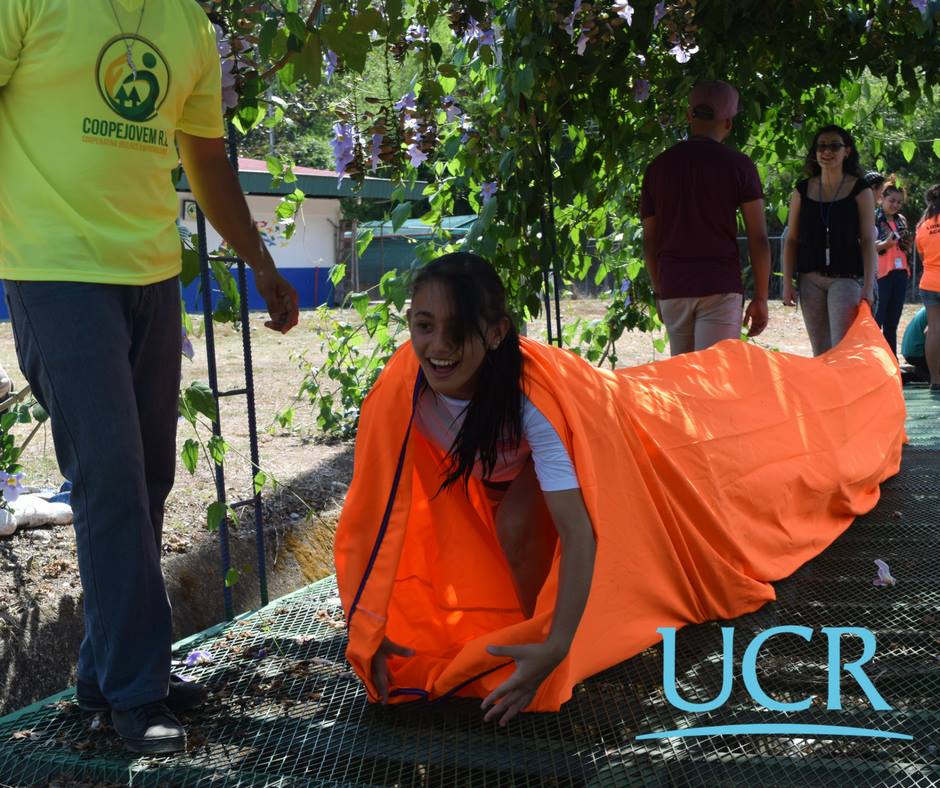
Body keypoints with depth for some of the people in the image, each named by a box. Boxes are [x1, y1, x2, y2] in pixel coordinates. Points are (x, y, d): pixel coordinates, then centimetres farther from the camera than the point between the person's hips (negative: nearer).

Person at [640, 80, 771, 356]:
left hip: (673, 288, 4)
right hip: (721, 289, -4)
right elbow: (758, 238, -3)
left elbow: (649, 240, 12)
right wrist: (761, 298, 4)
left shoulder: (658, 166, 9)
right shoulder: (738, 165, -1)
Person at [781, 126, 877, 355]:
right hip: (810, 279, 3)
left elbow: (868, 241, -2)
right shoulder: (802, 191, 8)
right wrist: (787, 282, 2)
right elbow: (791, 240, 9)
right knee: (820, 351, 6)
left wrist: (868, 286, -10)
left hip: (847, 278, -3)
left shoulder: (860, 190, 1)